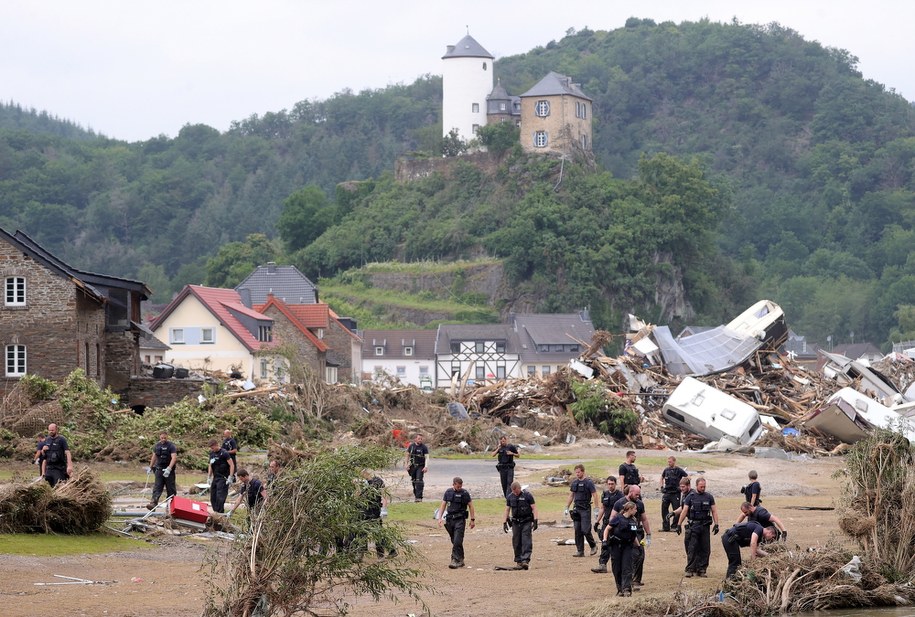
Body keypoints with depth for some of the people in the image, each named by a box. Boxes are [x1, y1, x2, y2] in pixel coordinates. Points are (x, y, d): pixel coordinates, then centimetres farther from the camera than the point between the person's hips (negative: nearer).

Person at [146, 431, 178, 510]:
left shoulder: (171, 446, -9)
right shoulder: (157, 446, 8)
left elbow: (174, 458, -19)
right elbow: (154, 456, 22)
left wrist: (169, 468, -30)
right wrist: (150, 467, 24)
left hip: (169, 470, -4)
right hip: (159, 469, 4)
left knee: (170, 489, 3)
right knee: (157, 487, -8)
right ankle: (153, 503, -20)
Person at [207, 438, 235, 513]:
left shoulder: (224, 453, -12)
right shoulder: (212, 453, 11)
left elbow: (232, 465, -13)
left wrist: (230, 478, -17)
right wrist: (209, 477, 17)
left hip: (223, 478, -8)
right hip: (215, 478, 8)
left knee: (220, 497, -13)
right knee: (213, 497, 7)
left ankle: (220, 513, -10)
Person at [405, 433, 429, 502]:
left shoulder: (424, 447, -7)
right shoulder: (411, 446, 3)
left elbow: (427, 457, -11)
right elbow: (408, 455, 13)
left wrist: (426, 466, -23)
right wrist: (407, 465, 8)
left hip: (420, 466, -4)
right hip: (413, 466, 4)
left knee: (419, 481, -14)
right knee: (414, 481, 10)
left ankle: (419, 497, -17)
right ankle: (415, 494, 26)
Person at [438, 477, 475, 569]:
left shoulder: (465, 493, -3)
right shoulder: (448, 492, 7)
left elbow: (470, 506, 1)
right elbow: (443, 505, 11)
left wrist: (472, 520, -1)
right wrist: (440, 518, 2)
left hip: (460, 520, -5)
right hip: (449, 519, 5)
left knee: (457, 542, -13)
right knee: (454, 541, 10)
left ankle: (456, 560, -15)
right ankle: (460, 560, 19)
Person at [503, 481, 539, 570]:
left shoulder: (527, 496, -6)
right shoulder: (510, 497, 6)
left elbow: (534, 508, -5)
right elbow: (507, 510, 11)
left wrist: (535, 520, -13)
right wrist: (504, 522, 5)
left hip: (526, 522, -4)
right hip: (516, 522, 4)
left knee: (526, 542, -12)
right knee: (516, 543, 4)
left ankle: (525, 560, -19)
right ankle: (519, 561, 11)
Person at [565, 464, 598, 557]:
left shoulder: (589, 482, -6)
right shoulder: (574, 483, 11)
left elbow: (595, 495, -7)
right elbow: (571, 496, 18)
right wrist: (566, 508, 14)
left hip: (585, 509, -6)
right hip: (576, 509, 6)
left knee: (585, 530, -11)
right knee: (577, 531, 2)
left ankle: (593, 546, 12)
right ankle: (580, 551, 6)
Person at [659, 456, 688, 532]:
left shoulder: (679, 470, -6)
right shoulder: (666, 470, 7)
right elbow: (662, 477, 24)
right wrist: (661, 486, 11)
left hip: (675, 493, -5)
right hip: (666, 493, 5)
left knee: (676, 510, -1)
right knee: (664, 509, 5)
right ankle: (665, 527, 13)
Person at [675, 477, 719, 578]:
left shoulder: (709, 497, 8)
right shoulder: (690, 497, 3)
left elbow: (714, 511, 9)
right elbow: (684, 511, 4)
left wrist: (716, 524, 0)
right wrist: (679, 524, -1)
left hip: (705, 526, 2)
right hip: (693, 525, -2)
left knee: (705, 549, 3)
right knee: (692, 549, -7)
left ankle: (702, 569, 9)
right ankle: (690, 570, -6)